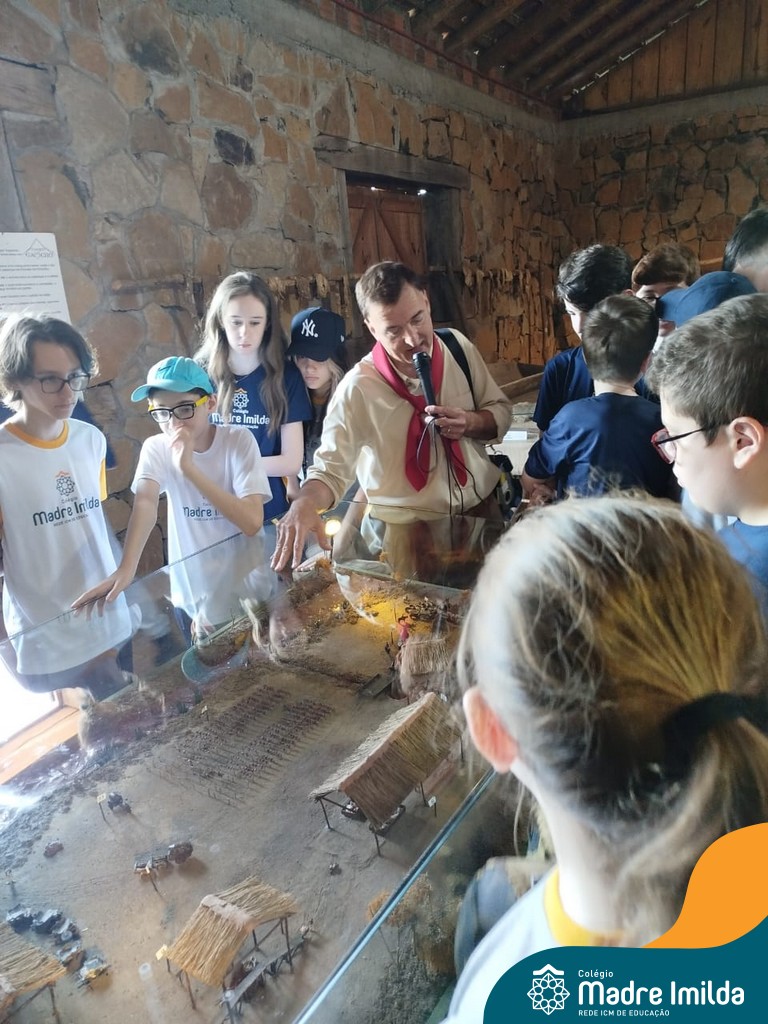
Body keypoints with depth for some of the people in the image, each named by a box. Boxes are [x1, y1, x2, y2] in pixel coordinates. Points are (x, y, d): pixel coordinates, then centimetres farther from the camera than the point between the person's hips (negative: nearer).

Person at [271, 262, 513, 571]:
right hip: (407, 531, -3)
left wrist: (470, 423, -15)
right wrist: (305, 503, -36)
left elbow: (501, 411, 8)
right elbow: (331, 467, -14)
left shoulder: (458, 346, -3)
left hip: (482, 508, 3)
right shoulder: (357, 389, -16)